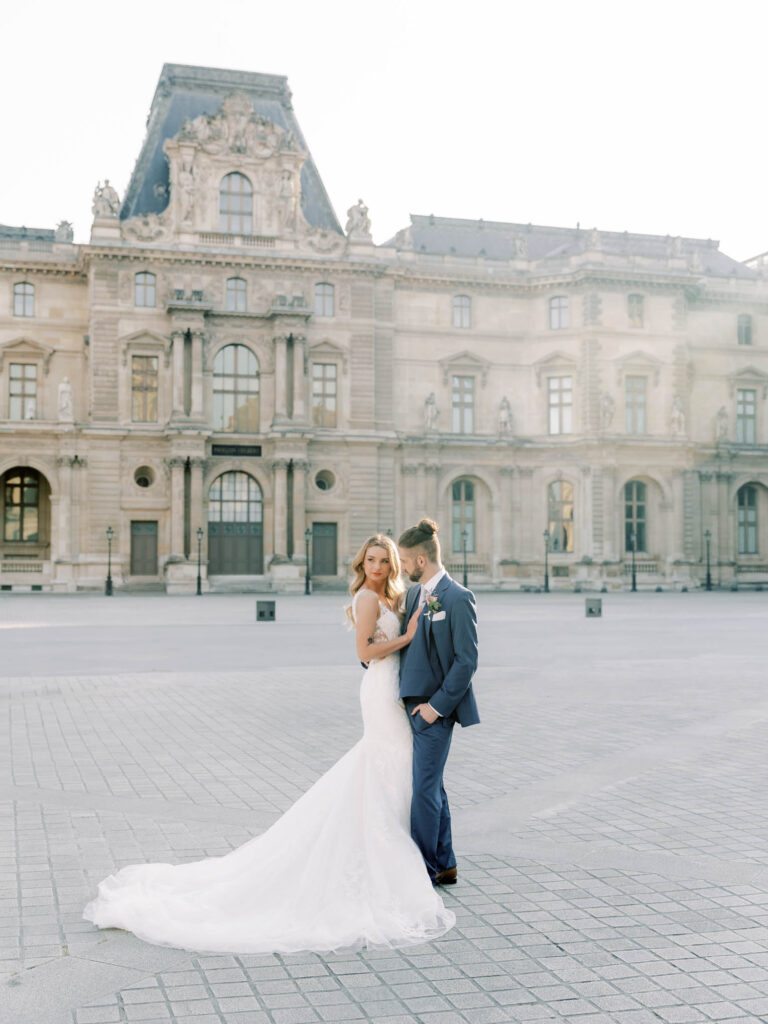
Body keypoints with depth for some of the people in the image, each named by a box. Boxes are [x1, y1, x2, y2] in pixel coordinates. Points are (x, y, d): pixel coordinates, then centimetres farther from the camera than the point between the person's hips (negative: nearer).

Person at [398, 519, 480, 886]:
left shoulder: (458, 598, -14)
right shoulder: (413, 594, 11)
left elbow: (467, 659, -16)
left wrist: (437, 705, -16)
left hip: (435, 708, -8)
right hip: (412, 702, 8)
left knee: (424, 789, -4)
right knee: (432, 787, 15)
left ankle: (422, 869, 7)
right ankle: (444, 866, 25)